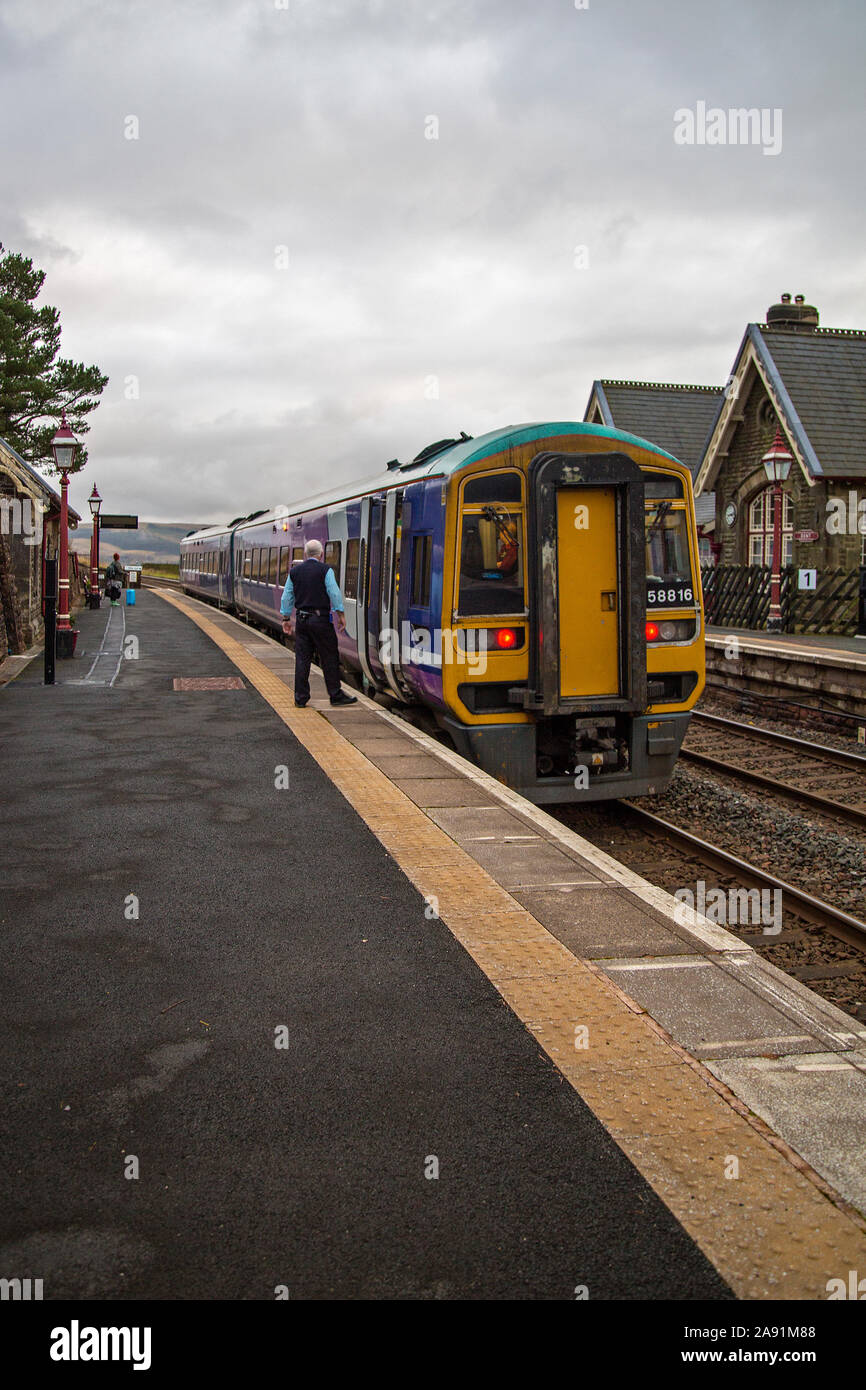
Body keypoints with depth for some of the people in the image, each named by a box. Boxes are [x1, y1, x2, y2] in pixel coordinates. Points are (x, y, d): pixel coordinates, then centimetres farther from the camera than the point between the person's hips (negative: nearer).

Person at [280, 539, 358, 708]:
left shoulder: (295, 571, 7)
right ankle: (336, 695, 6)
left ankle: (301, 698, 8)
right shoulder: (325, 570, -6)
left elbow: (287, 596, 11)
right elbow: (334, 593, -11)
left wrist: (286, 618, 18)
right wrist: (341, 615, -4)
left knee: (302, 659, 6)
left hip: (302, 619, 4)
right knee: (329, 658, 3)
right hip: (320, 619, -4)